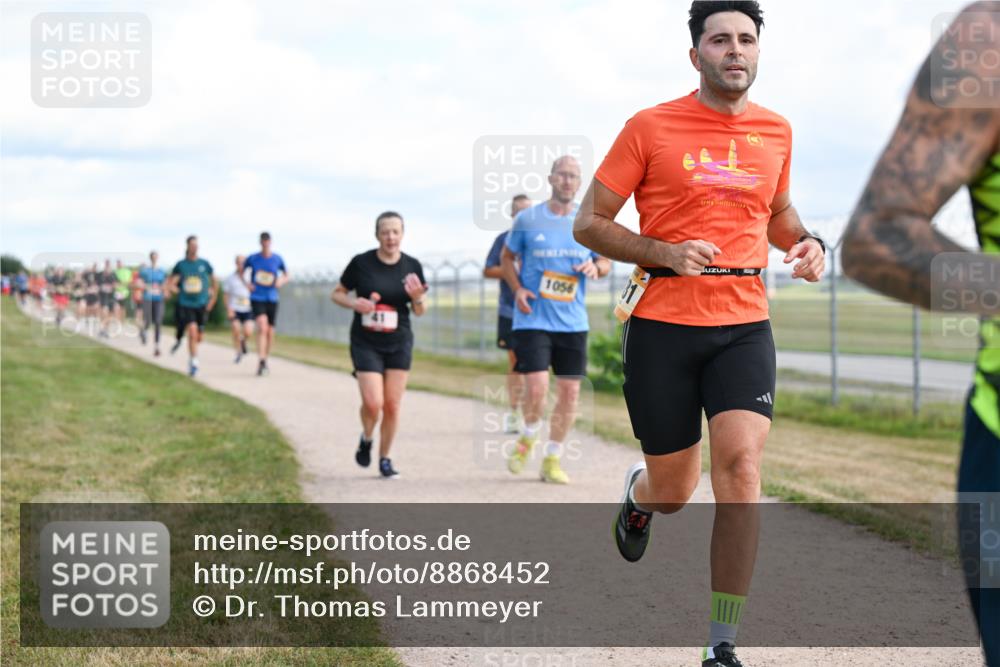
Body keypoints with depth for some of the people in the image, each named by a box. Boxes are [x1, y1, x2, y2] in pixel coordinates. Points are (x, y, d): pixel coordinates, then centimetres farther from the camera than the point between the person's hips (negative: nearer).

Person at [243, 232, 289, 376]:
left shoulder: (277, 259, 2)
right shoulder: (252, 258, -1)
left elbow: (287, 275, 14)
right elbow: (242, 271, 15)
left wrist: (282, 281, -8)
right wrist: (246, 283, -2)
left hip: (272, 299, 3)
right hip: (257, 298, -3)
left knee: (270, 332, 8)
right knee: (262, 327, -21)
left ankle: (265, 360, 28)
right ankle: (261, 362, -26)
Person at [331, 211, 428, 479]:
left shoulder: (412, 266, -1)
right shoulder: (361, 263, -7)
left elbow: (419, 312, 7)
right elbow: (337, 294, 4)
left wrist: (417, 298, -16)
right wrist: (354, 303, -17)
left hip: (399, 344, 2)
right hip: (366, 343, -2)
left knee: (392, 405, 1)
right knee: (373, 403, -13)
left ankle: (385, 459, 20)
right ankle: (366, 440, 20)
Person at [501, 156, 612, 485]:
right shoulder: (527, 219, -1)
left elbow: (605, 262, 15)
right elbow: (507, 257, 12)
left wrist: (595, 266, -10)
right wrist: (517, 289, -5)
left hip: (573, 321, 3)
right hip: (533, 319, -3)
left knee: (570, 391, 3)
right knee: (536, 388, -14)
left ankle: (552, 459, 19)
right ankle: (529, 437, 17)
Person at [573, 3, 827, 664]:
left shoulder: (776, 132, 9)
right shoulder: (651, 127, -3)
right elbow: (590, 222, 0)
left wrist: (808, 243, 5)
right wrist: (666, 253, -16)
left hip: (745, 325, 2)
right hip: (662, 327, -2)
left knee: (741, 471, -16)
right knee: (673, 492, 6)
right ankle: (638, 493, 47)